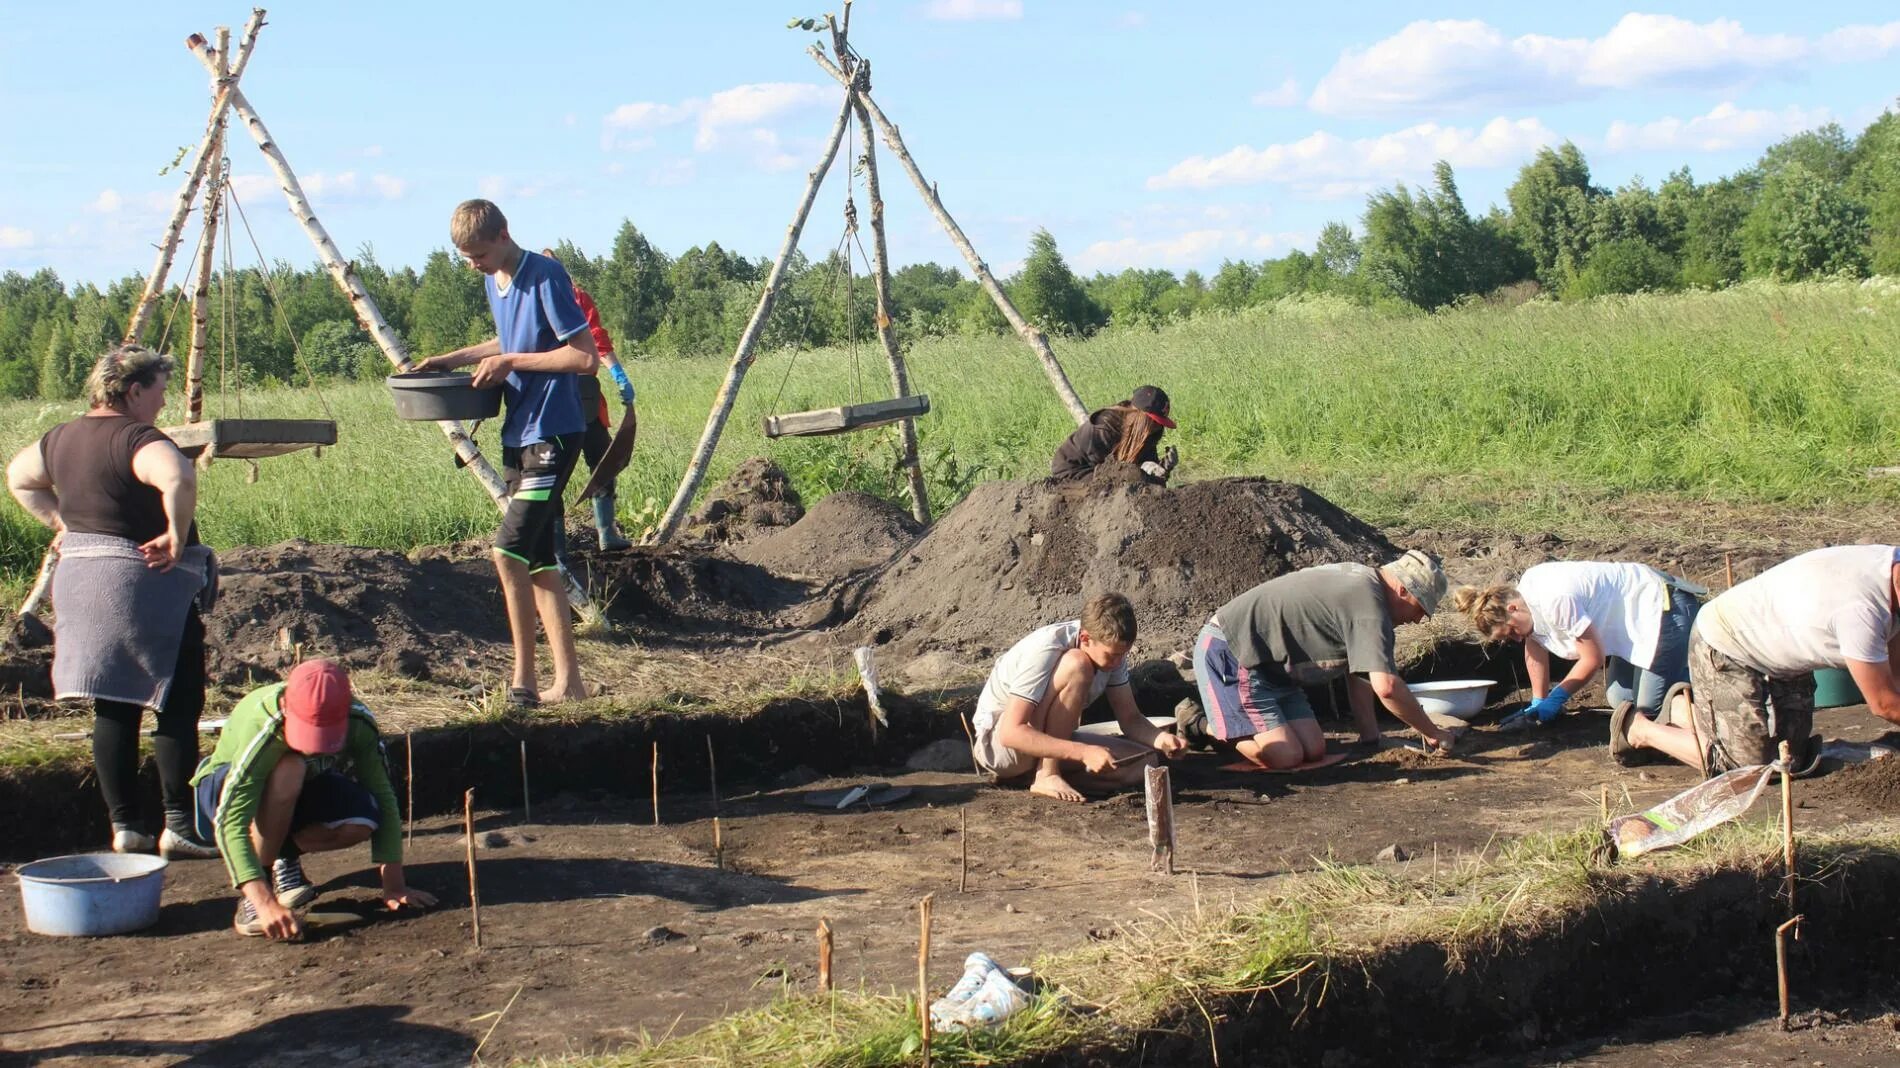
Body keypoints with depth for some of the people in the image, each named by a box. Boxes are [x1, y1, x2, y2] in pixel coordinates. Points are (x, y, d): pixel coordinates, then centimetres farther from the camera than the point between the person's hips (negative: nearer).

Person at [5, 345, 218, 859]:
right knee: (178, 705, 0)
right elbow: (178, 479, -34)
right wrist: (177, 537, -20)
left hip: (79, 582, 8)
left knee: (112, 709, 11)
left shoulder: (62, 438, 12)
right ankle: (178, 825, -1)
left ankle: (124, 827, 13)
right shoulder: (137, 438, -15)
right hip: (143, 585, -8)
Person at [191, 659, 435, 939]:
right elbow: (230, 824, -43)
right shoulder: (260, 727, -39)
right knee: (288, 769, -38)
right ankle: (252, 895, -22)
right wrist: (265, 903, -52)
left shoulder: (358, 722, -27)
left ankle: (283, 856, 3)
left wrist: (394, 884, -24)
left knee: (363, 822, -28)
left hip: (302, 787, 4)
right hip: (227, 789, -4)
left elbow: (383, 799, -20)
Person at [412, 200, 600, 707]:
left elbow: (585, 357, -18)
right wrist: (454, 359, 16)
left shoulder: (546, 277, -15)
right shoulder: (492, 281, 12)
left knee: (510, 550, -15)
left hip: (552, 433, -9)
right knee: (537, 560, 8)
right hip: (518, 434, 9)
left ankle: (523, 680, -7)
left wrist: (511, 362, -16)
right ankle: (568, 680, 13)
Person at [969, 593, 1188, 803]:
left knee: (1142, 762, -12)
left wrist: (1159, 739, -22)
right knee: (1076, 666, -30)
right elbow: (1010, 733, -35)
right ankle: (1047, 775, -21)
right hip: (997, 742, -8)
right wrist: (1084, 752, -41)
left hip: (1052, 742, 8)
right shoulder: (1046, 650, -29)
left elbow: (1130, 718, 0)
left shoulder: (1110, 648, -7)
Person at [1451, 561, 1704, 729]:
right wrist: (1538, 704, 6)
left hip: (1661, 607, -9)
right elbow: (1535, 651, 8)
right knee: (1621, 699, 9)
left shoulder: (1555, 601, -31)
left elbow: (1593, 658, -21)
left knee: (1650, 705, -15)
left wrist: (1555, 700, -12)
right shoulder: (1525, 595, -4)